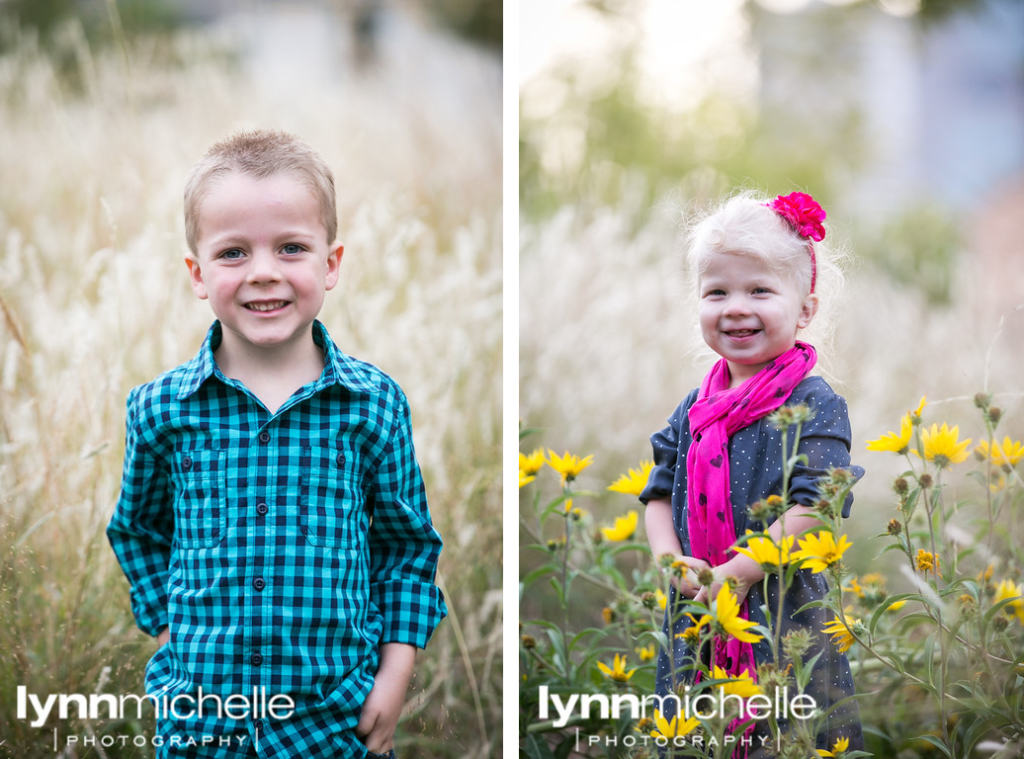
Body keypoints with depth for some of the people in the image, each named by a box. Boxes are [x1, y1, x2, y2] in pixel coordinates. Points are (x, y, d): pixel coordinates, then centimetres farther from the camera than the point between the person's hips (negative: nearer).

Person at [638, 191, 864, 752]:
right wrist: (672, 560, -6)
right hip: (696, 617, 5)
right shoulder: (696, 407, 10)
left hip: (785, 618, -5)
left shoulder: (815, 404, -8)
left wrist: (739, 572, -20)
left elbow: (816, 506, -17)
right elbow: (660, 492, 12)